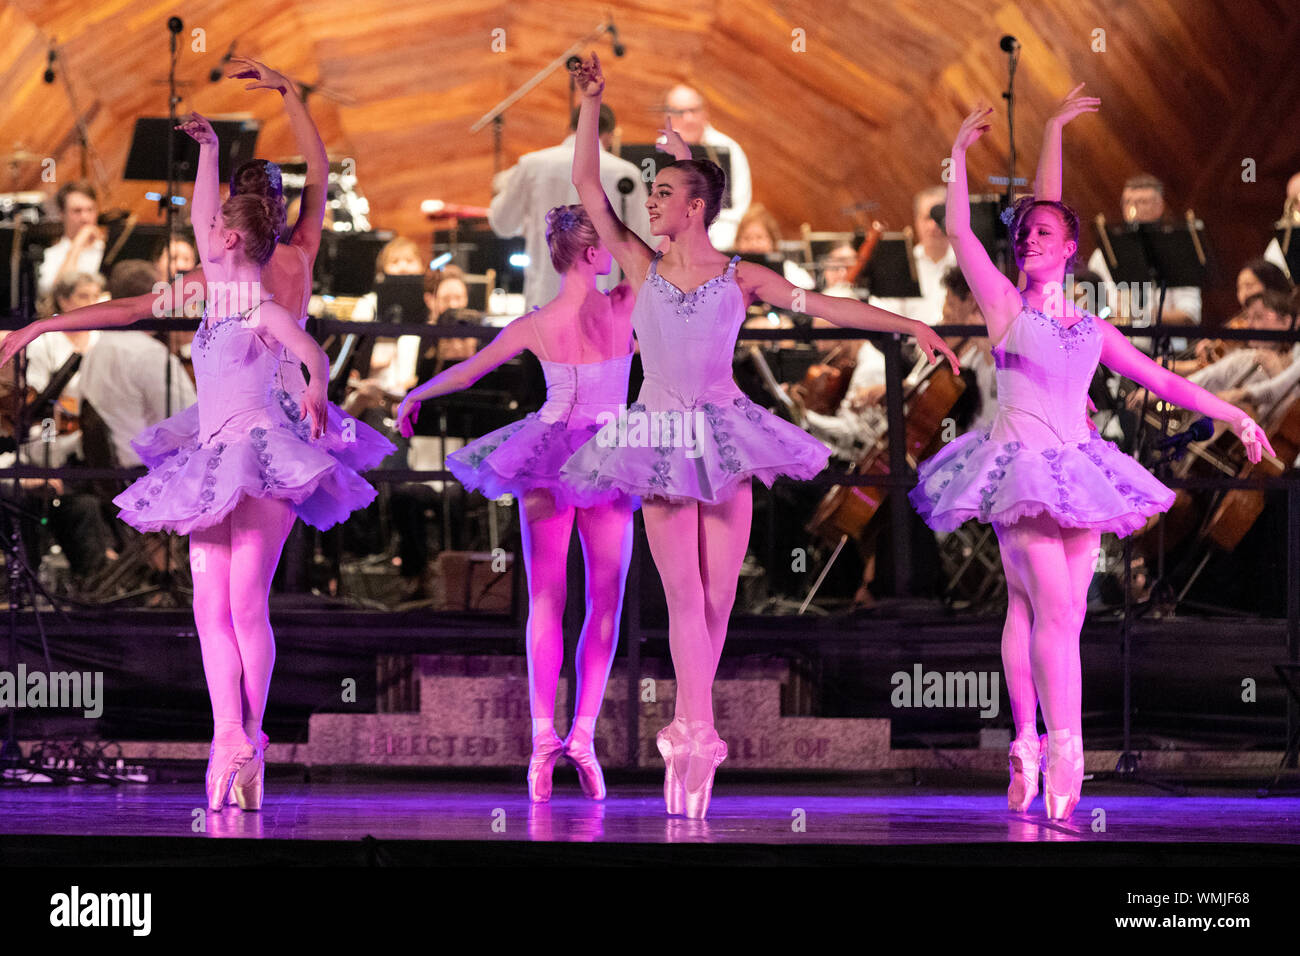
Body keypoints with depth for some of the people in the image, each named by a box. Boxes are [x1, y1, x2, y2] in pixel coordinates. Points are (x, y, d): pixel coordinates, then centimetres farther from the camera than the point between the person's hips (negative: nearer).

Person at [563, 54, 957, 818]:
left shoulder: (740, 279, 2)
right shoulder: (640, 266, 3)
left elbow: (825, 305, 2)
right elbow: (589, 187, -1)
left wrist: (909, 325, -3)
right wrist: (592, 105, -6)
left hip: (725, 435, 0)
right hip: (660, 437, 0)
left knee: (718, 596, 1)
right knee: (684, 591, -8)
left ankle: (686, 737, 13)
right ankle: (697, 736, -12)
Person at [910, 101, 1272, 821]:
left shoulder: (1090, 328, 15)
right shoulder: (1006, 306, 4)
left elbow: (1157, 377, 19)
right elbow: (959, 231, -3)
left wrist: (1235, 416, 18)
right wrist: (960, 153, -2)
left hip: (1075, 469, 5)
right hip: (1018, 465, -5)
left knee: (1045, 610, 1)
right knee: (1053, 606, -16)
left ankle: (1032, 750, 2)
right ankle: (1061, 752, -19)